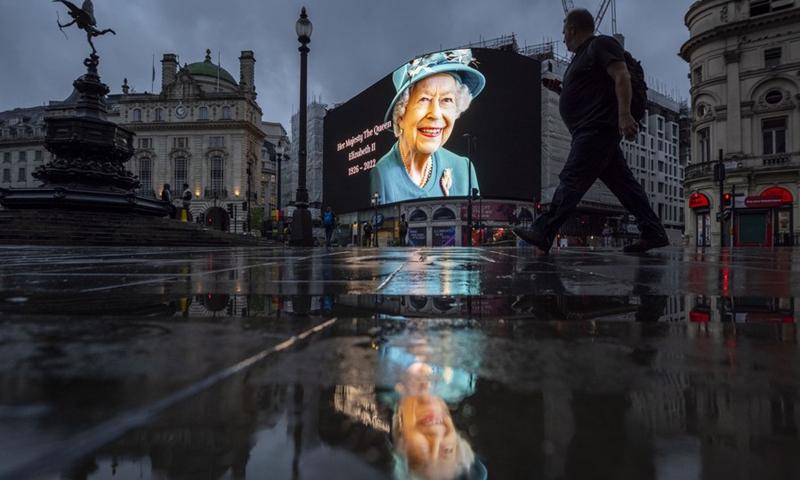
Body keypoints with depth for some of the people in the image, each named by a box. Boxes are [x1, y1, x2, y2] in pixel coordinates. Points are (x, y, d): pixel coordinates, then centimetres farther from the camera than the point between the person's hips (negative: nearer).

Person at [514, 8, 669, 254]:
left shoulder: (601, 44, -1)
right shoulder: (583, 56, 28)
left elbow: (622, 77, -15)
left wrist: (624, 114, -27)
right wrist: (560, 89, 20)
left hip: (598, 127, -10)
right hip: (593, 130, 10)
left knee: (571, 180, -15)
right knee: (623, 182, 5)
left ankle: (543, 233, -18)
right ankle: (653, 233, 7)